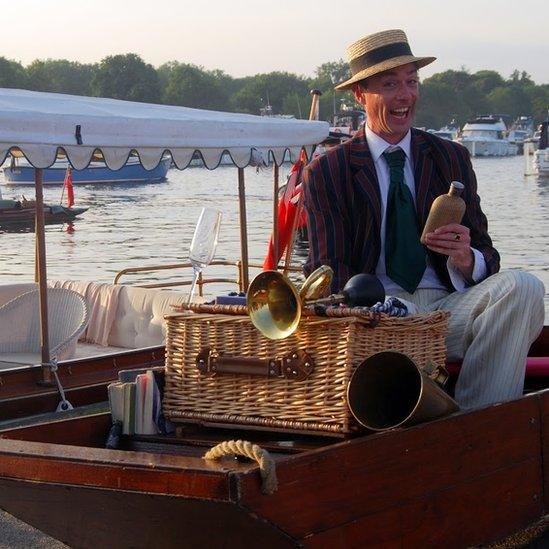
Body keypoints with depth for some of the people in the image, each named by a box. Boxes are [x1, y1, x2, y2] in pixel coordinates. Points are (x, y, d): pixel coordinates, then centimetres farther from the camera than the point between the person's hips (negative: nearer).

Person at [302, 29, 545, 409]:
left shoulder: (451, 158, 16)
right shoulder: (327, 172, 9)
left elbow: (487, 259, 11)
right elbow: (329, 273, 1)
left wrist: (465, 258, -16)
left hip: (447, 307, 3)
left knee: (524, 287, -27)